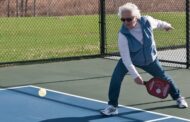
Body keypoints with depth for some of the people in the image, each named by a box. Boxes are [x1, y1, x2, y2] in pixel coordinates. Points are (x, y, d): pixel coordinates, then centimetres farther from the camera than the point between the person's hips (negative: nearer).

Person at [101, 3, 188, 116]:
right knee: (116, 77, -23)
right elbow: (126, 58, -32)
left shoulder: (147, 21, -27)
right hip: (130, 60, -2)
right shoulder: (123, 35, -34)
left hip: (150, 59, 2)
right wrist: (135, 75, -36)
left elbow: (157, 23, 0)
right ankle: (112, 106, -12)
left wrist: (166, 25, 21)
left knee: (164, 78, 15)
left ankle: (178, 97, 41)